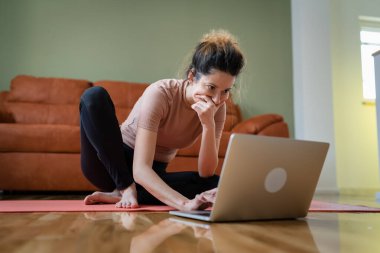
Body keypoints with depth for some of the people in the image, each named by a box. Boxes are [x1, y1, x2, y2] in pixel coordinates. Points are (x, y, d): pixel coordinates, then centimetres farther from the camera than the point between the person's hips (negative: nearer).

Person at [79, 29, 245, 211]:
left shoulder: (217, 108, -12)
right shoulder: (160, 93, -27)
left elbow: (206, 173, -18)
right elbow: (140, 169, -36)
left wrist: (209, 124, -33)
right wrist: (185, 204, -49)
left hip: (150, 175, 4)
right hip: (109, 166, -4)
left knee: (215, 184, -22)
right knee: (94, 96, -29)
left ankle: (119, 195, -16)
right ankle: (125, 188, -19)